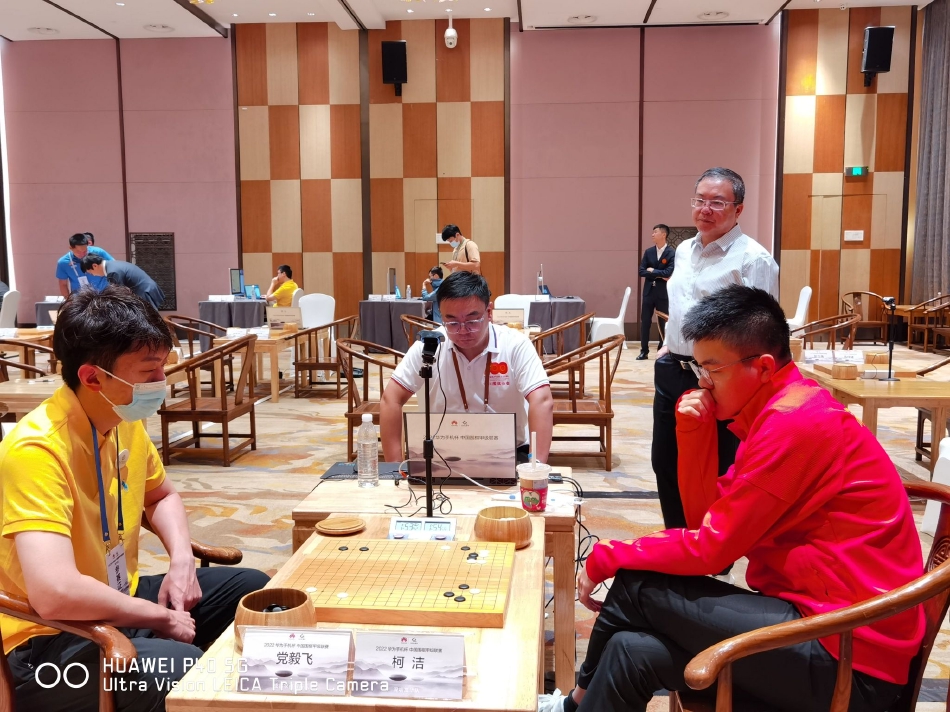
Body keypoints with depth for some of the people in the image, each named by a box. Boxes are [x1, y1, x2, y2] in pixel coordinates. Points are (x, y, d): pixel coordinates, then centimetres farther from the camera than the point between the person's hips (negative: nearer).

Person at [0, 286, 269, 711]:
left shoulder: (125, 421, -1)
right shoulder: (37, 450, -28)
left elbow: (162, 496, 19)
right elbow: (56, 593, -38)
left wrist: (182, 560, -1)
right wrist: (161, 617, -23)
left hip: (119, 601, 9)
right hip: (52, 637, -8)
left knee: (254, 588, 12)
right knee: (184, 669, -33)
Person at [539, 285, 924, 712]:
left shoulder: (795, 422, -19)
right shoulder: (775, 413, 11)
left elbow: (711, 547, -16)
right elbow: (706, 519, 9)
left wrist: (605, 558, -6)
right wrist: (694, 433, -3)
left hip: (846, 654, -8)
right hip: (825, 623, 8)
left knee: (637, 588, -8)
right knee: (632, 652, -5)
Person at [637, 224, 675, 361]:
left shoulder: (672, 253, -7)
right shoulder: (648, 252, 6)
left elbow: (669, 272, -17)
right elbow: (642, 272, -1)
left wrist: (653, 271, -10)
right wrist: (659, 275, -10)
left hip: (663, 292, -4)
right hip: (649, 291, 4)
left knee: (663, 322, 5)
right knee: (645, 321, 4)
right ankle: (644, 350, 10)